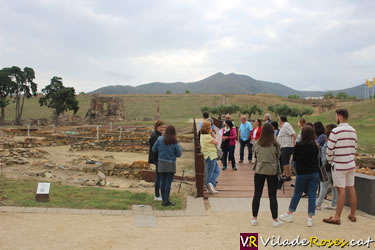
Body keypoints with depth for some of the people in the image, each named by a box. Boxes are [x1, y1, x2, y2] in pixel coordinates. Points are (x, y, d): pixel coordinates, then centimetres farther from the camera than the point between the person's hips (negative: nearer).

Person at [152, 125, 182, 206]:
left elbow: (154, 149, 3)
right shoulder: (174, 142, -10)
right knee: (168, 182, 0)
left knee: (162, 182, 10)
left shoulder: (160, 139, -5)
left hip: (161, 163, 3)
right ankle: (166, 201, 0)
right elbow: (179, 154, -5)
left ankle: (164, 200, 15)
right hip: (171, 164, -3)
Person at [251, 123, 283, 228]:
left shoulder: (257, 143, -7)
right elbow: (278, 156, 1)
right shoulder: (275, 144, -12)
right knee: (272, 196, 6)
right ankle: (275, 220, 13)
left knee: (257, 195, 10)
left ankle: (254, 218, 16)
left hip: (259, 171, 1)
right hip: (272, 171, -1)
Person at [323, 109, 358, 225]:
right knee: (351, 188, 13)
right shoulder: (353, 131, 7)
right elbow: (355, 148, 11)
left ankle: (337, 217, 2)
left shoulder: (335, 131, -15)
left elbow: (330, 149, -13)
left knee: (341, 190, -4)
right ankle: (353, 215, 23)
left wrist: (329, 160, 4)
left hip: (339, 165, -7)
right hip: (351, 164, 7)